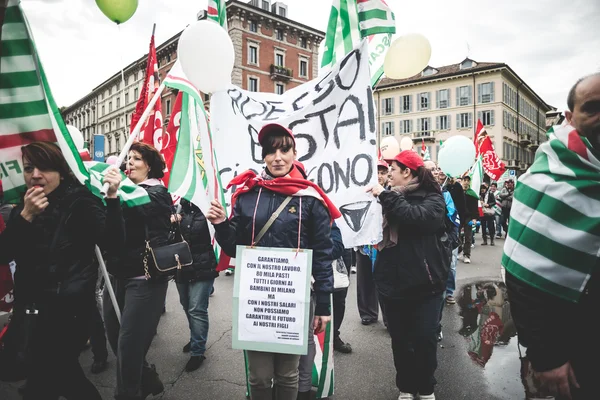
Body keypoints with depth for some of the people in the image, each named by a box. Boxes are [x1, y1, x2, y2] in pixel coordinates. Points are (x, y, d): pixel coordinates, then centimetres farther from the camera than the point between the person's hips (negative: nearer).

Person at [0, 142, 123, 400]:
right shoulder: (22, 208, 8)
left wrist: (112, 197, -35)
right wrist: (25, 216, -15)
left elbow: (112, 241, -24)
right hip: (31, 309, 6)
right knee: (63, 374, 19)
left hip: (67, 310, -6)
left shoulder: (80, 202, -10)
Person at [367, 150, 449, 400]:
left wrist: (386, 197, -17)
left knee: (424, 339, 4)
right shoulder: (391, 197, 10)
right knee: (400, 339, 12)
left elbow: (417, 217, -24)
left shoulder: (432, 198, -2)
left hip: (424, 282, -3)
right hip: (393, 281, 4)